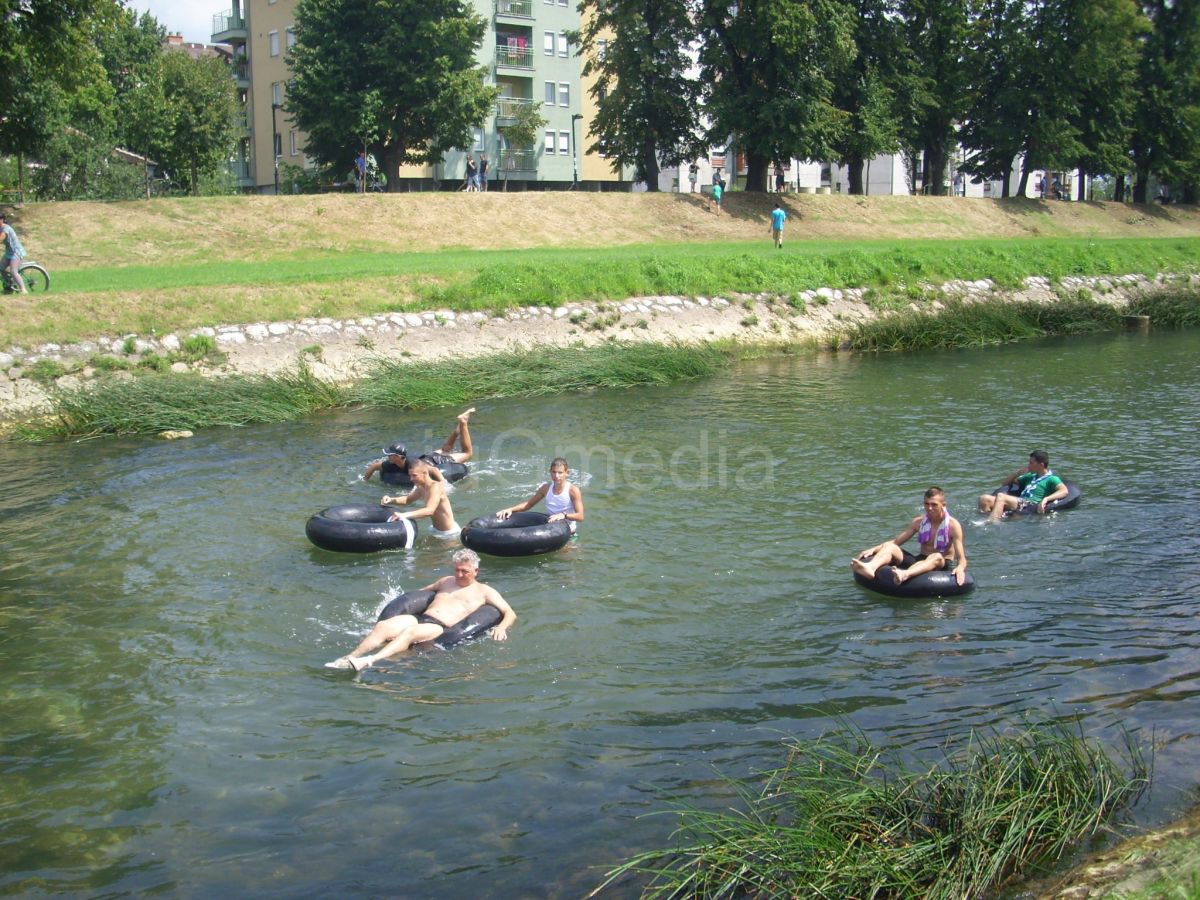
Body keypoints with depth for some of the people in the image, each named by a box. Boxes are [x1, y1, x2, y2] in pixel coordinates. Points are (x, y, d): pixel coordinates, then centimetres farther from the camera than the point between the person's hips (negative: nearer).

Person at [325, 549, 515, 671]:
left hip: (440, 627, -5)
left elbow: (510, 614, 6)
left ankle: (370, 661, -58)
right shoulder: (446, 581, 30)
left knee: (409, 633, -37)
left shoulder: (484, 591, 14)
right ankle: (349, 658, -40)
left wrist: (501, 628, -15)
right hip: (419, 617, 5)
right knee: (382, 626, -25)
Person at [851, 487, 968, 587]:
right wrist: (874, 549, -10)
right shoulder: (919, 522, 6)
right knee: (891, 548, -19)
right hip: (920, 561, 4)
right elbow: (895, 541, 6)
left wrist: (960, 569, -37)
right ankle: (870, 568, -53)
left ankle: (905, 575, -68)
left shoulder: (953, 525, -7)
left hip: (943, 565, -4)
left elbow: (961, 559, -13)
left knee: (936, 557, -40)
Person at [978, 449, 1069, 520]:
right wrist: (1020, 471, 24)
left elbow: (1064, 491, -10)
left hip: (1032, 504, -7)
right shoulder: (1030, 477, 34)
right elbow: (1006, 483, 41)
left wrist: (1046, 499, -25)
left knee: (1001, 497, -35)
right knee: (984, 498, -17)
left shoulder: (1052, 479, 10)